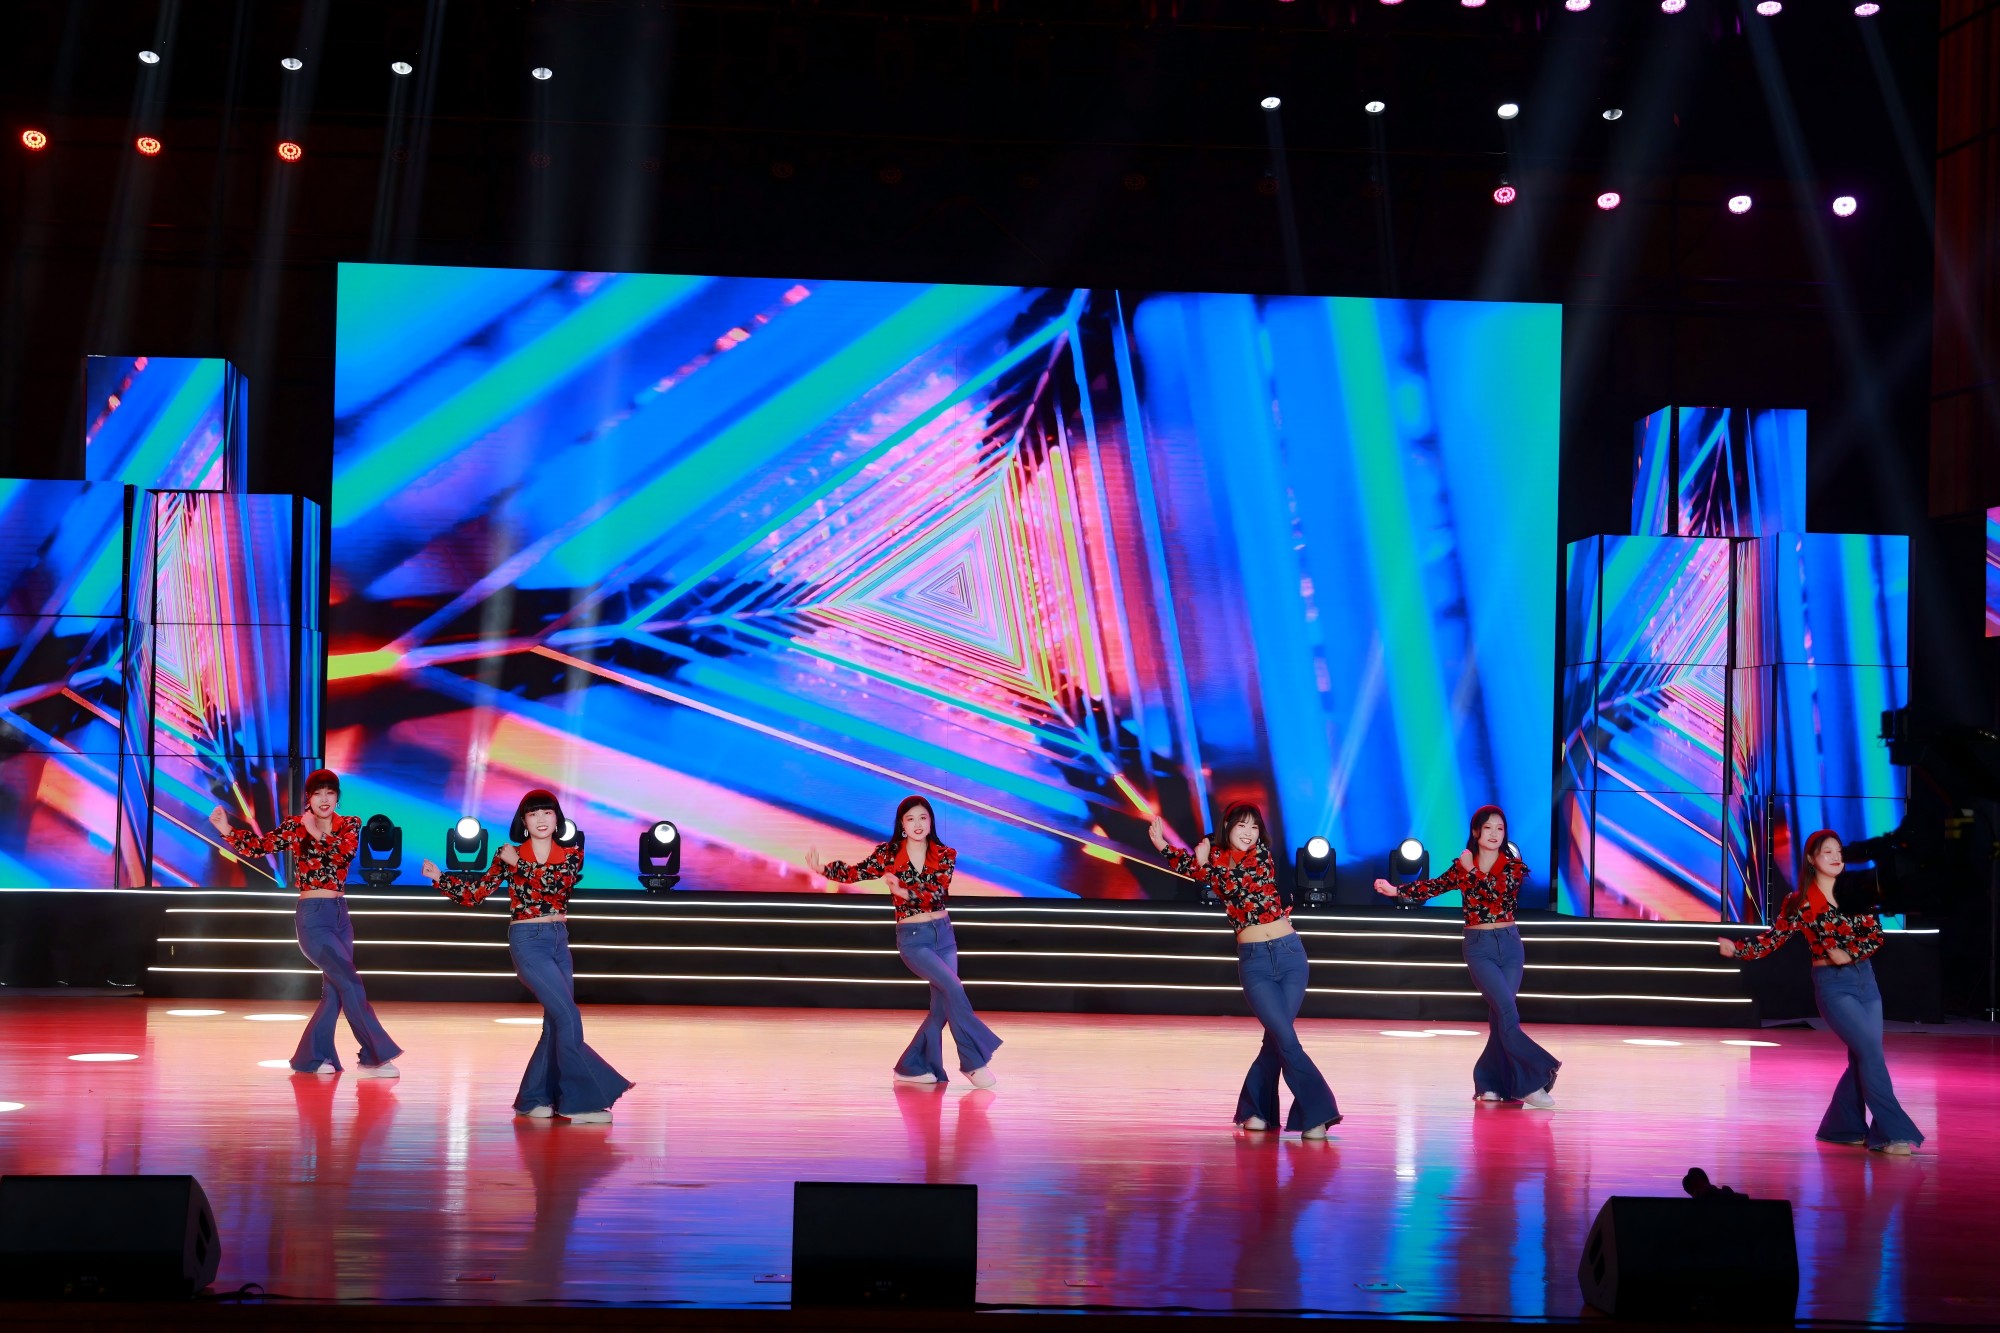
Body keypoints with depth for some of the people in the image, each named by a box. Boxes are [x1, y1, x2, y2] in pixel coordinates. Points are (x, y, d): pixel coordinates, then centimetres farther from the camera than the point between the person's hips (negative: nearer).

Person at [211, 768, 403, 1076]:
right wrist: (227, 830, -23)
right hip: (313, 916, -5)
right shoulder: (294, 826, -3)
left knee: (334, 990, 7)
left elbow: (346, 851, -14)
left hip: (340, 915, 5)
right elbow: (260, 846, -11)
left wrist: (318, 834, -25)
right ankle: (375, 1056, -7)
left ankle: (313, 1057, 19)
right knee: (350, 983, -11)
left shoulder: (349, 825, 4)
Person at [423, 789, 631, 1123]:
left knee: (557, 1022, 5)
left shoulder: (571, 854, 5)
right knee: (569, 1017, -14)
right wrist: (439, 877, -8)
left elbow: (556, 884, -13)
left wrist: (519, 864, -12)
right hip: (528, 942, -5)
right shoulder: (509, 856, -1)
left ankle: (535, 1098, 17)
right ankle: (579, 1100, -12)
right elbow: (474, 895, 0)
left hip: (559, 943, 5)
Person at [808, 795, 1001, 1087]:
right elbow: (855, 873, -7)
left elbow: (937, 893, -15)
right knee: (953, 988, -21)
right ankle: (974, 1061, -14)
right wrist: (821, 868, -22)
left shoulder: (945, 856, -2)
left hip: (944, 934, 4)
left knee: (942, 1005, 2)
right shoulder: (887, 854, -4)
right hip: (912, 938, -4)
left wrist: (904, 891, -29)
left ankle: (912, 1066, 16)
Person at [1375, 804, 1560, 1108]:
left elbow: (1498, 894, -15)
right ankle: (1532, 1081, -14)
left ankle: (1489, 1083, 14)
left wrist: (1471, 871, -17)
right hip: (1479, 947, -2)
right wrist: (1396, 890, -15)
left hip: (1510, 945, 2)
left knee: (1500, 1015, 1)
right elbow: (1433, 888, -4)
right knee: (1508, 1013, -15)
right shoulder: (1462, 866, 3)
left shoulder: (1513, 866, 1)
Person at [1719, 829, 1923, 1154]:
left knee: (1863, 1058, 6)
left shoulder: (1854, 892, 6)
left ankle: (1842, 1127, 23)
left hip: (1865, 978, 5)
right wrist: (1736, 948, -16)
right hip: (1832, 984, -5)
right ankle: (1892, 1132, -11)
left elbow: (1875, 934, 2)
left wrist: (1849, 954, -15)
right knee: (1871, 1052, -15)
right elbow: (1774, 938, -2)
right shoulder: (1800, 902, -4)